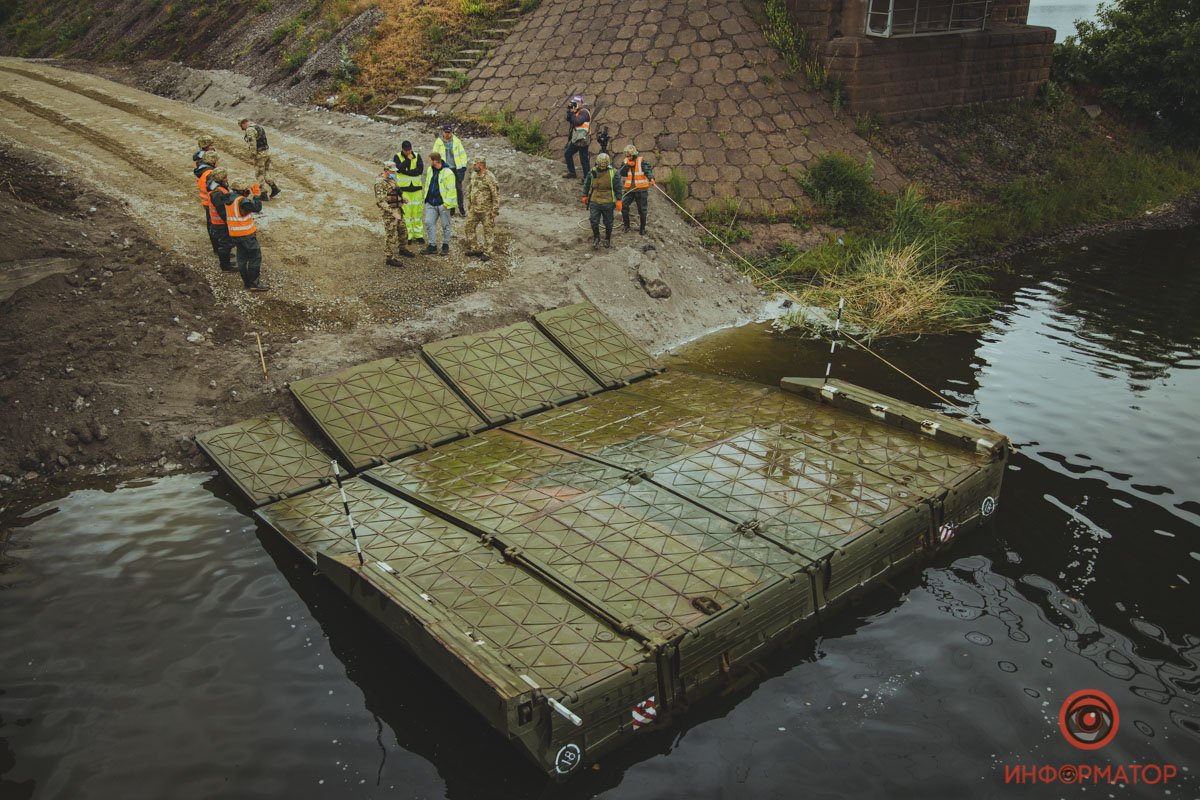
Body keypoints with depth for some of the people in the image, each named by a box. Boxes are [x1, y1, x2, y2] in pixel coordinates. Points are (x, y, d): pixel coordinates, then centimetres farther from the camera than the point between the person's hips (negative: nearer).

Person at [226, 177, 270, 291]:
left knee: (242, 257, 17)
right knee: (255, 257, -1)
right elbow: (257, 207, -18)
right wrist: (257, 195, -6)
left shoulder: (229, 200, 6)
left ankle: (246, 281, 24)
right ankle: (254, 284, -1)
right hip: (246, 234, -9)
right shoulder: (242, 201, -21)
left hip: (234, 234, 9)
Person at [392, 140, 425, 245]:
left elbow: (420, 169, -11)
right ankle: (408, 236, 6)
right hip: (403, 188, -2)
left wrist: (406, 171, -15)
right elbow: (399, 169, -18)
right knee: (406, 212, -2)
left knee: (418, 211, 4)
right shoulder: (397, 157, 0)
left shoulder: (417, 156, 4)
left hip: (416, 188, 2)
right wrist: (408, 159, -14)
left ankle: (418, 235, 13)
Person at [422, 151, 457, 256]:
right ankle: (432, 245, 11)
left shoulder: (448, 173, -15)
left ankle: (445, 245, 20)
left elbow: (451, 190, -14)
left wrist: (447, 203, -16)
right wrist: (426, 195, 16)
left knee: (445, 225, 7)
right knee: (429, 223, 2)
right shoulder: (429, 170, 7)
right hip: (430, 203, 6)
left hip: (442, 204, -6)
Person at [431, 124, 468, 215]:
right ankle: (451, 209, 12)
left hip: (456, 168, 0)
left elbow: (462, 153, 4)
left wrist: (463, 166, 0)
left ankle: (461, 207, 18)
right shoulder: (438, 142, 0)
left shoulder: (456, 141, 1)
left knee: (459, 188, 5)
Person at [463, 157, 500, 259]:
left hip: (486, 211, -8)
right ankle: (472, 249, 24)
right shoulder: (474, 176, 6)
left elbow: (496, 195, -16)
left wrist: (495, 210, -17)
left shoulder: (490, 178, -17)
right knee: (469, 228, 11)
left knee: (488, 231, 3)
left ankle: (487, 252, 12)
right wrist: (468, 205, 18)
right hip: (474, 209, 8)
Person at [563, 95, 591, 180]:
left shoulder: (584, 112, -15)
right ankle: (572, 173, 25)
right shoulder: (578, 111, 13)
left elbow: (577, 122, -27)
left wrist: (572, 113, -15)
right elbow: (569, 121, 13)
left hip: (582, 140, -10)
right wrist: (569, 111, -1)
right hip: (576, 140, 10)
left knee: (584, 160, -6)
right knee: (567, 154, 16)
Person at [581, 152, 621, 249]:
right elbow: (586, 184, 13)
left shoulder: (613, 173, -7)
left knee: (608, 223, 8)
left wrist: (618, 200, -5)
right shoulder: (592, 172, 0)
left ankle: (608, 239, 29)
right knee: (594, 221, -3)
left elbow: (618, 187, -2)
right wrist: (585, 196, 15)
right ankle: (596, 238, 19)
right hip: (594, 202, 2)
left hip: (608, 203, -1)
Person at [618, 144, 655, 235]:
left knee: (642, 209, 5)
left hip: (641, 190, -3)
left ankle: (642, 228, 19)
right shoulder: (626, 161, 4)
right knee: (624, 206, -10)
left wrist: (651, 178, -43)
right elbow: (621, 173, -4)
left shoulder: (641, 161, -9)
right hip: (629, 189, 3)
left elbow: (648, 170, -23)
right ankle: (626, 225, 7)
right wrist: (627, 165, -19)